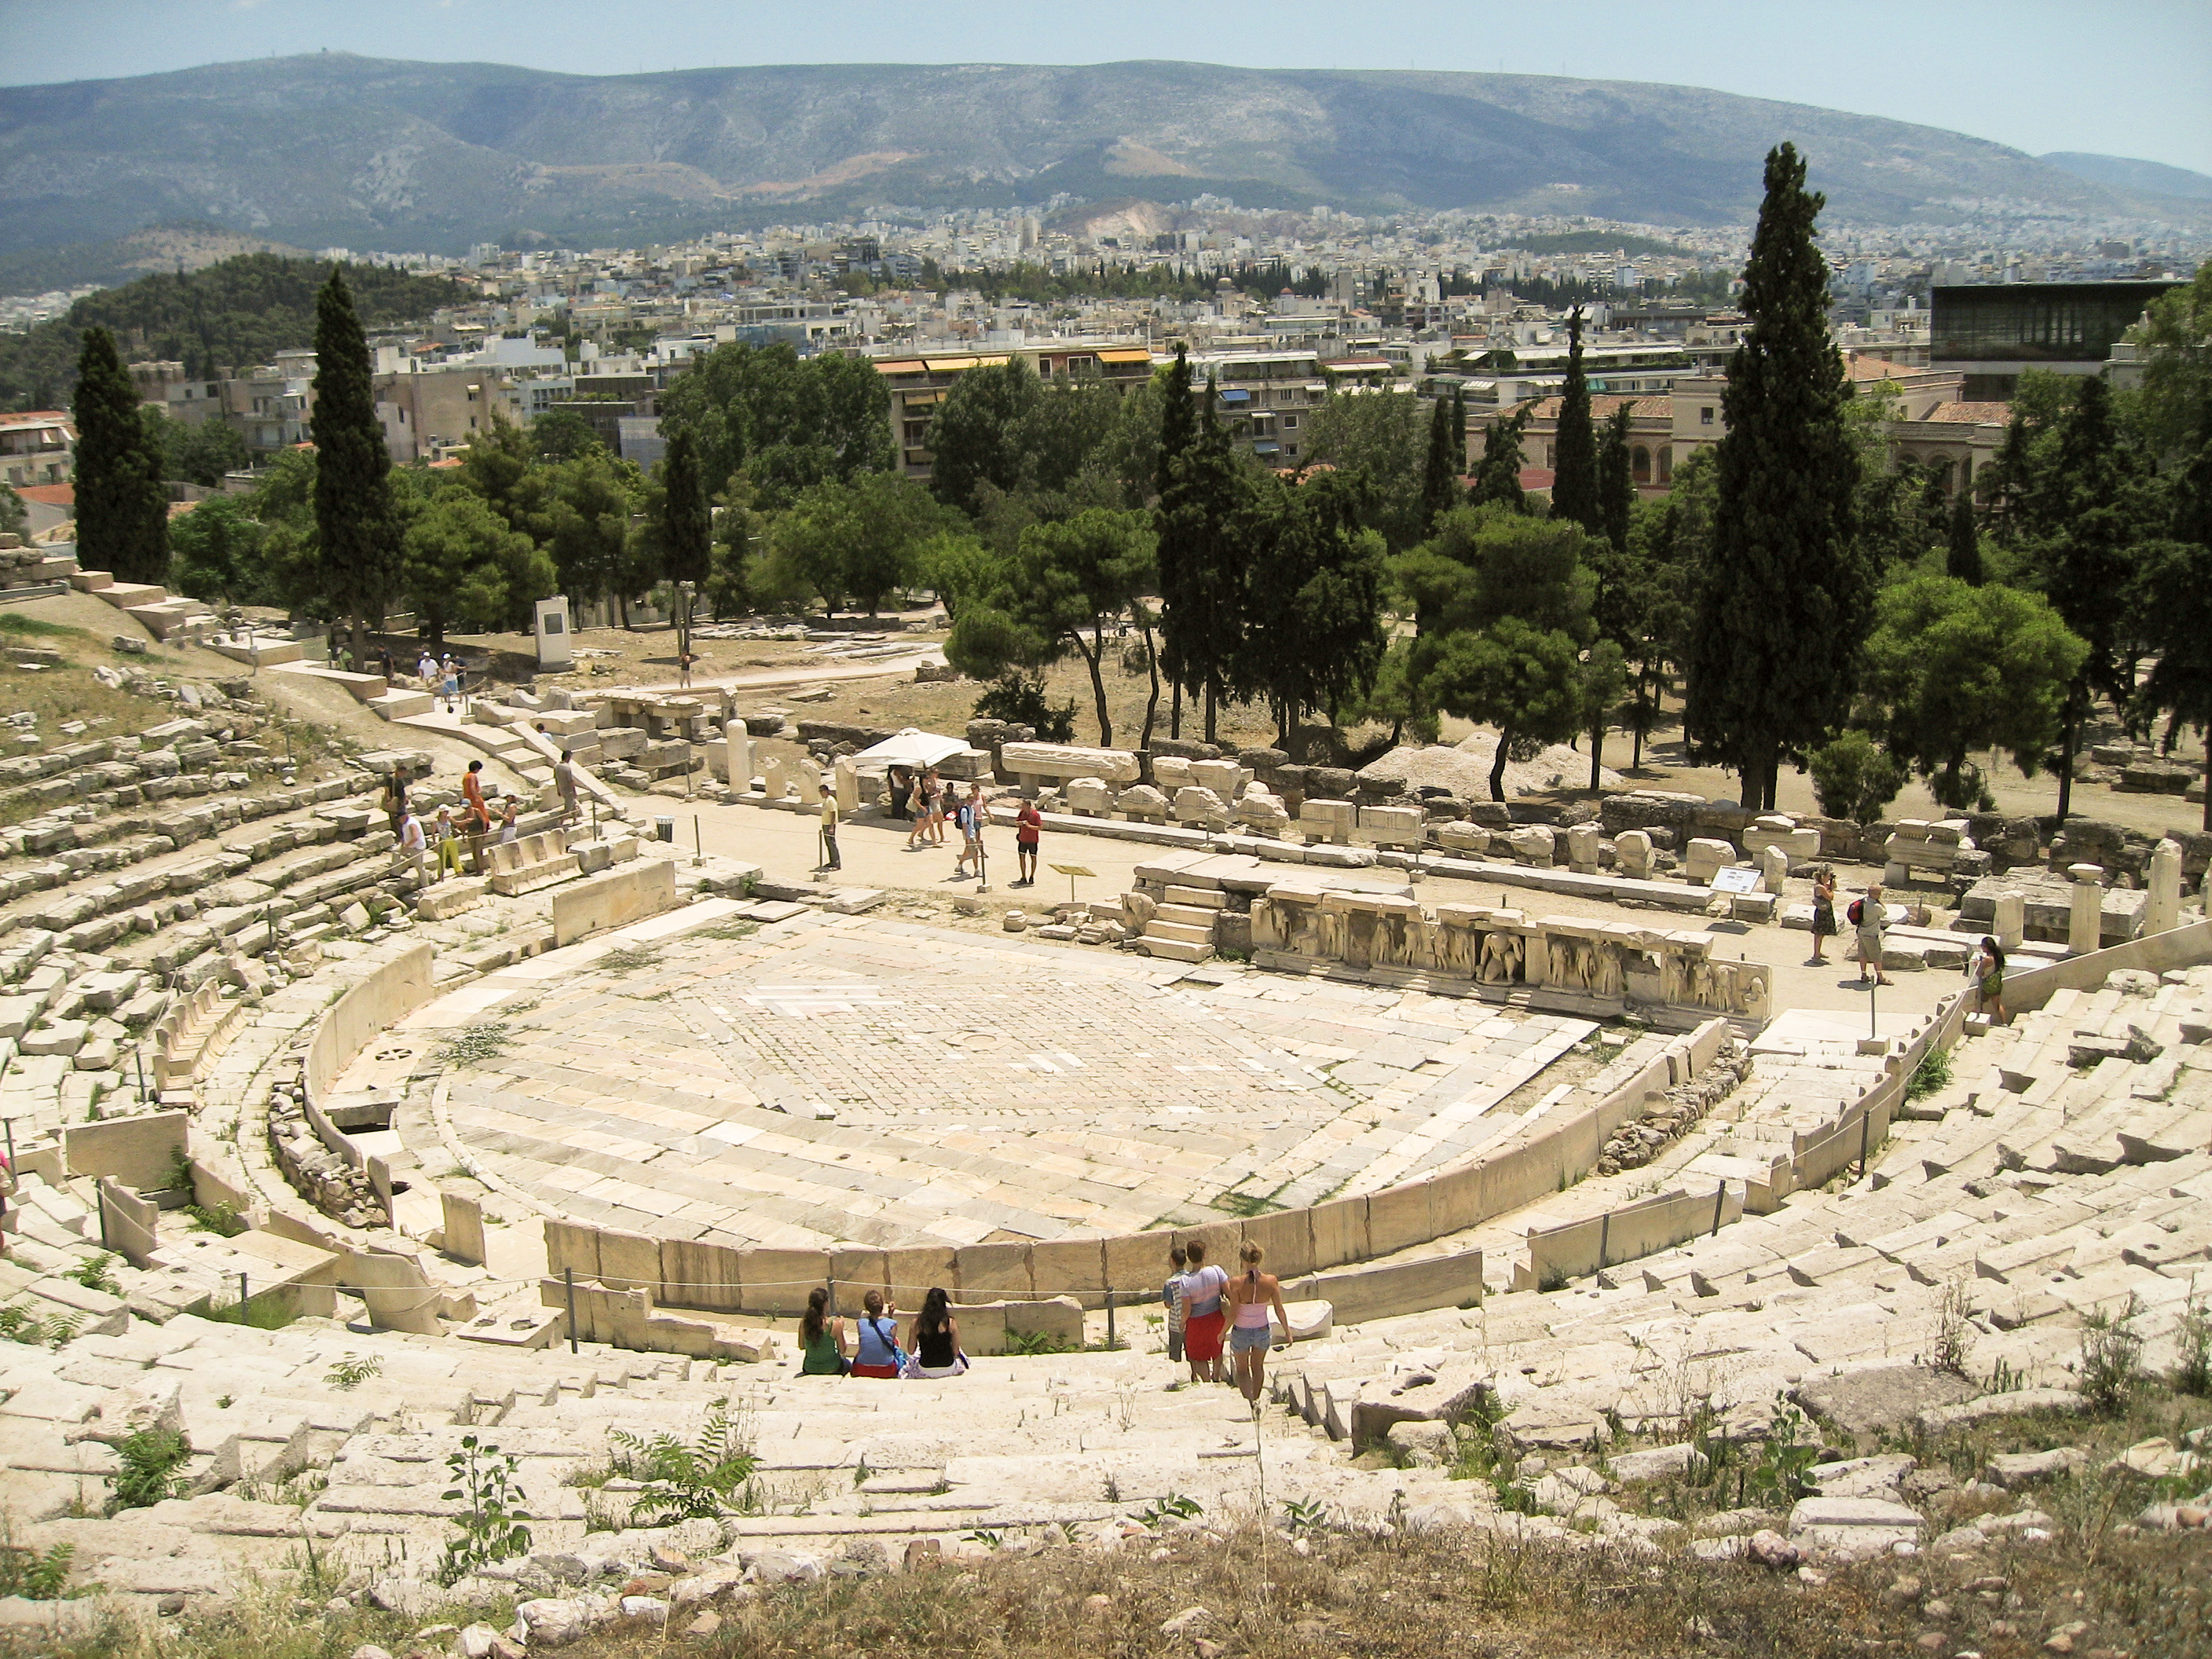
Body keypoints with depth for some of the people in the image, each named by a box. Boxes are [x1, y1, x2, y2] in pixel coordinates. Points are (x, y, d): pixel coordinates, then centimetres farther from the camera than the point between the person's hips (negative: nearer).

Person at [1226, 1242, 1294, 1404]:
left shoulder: (1236, 1283, -26)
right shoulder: (1271, 1281, -20)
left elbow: (1233, 1314, -19)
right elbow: (1279, 1310, -10)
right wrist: (1287, 1332, 5)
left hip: (1241, 1332, -2)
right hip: (1262, 1331, 2)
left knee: (1242, 1370, 21)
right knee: (1258, 1366, 28)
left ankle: (1251, 1402, 3)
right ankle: (1256, 1399, 43)